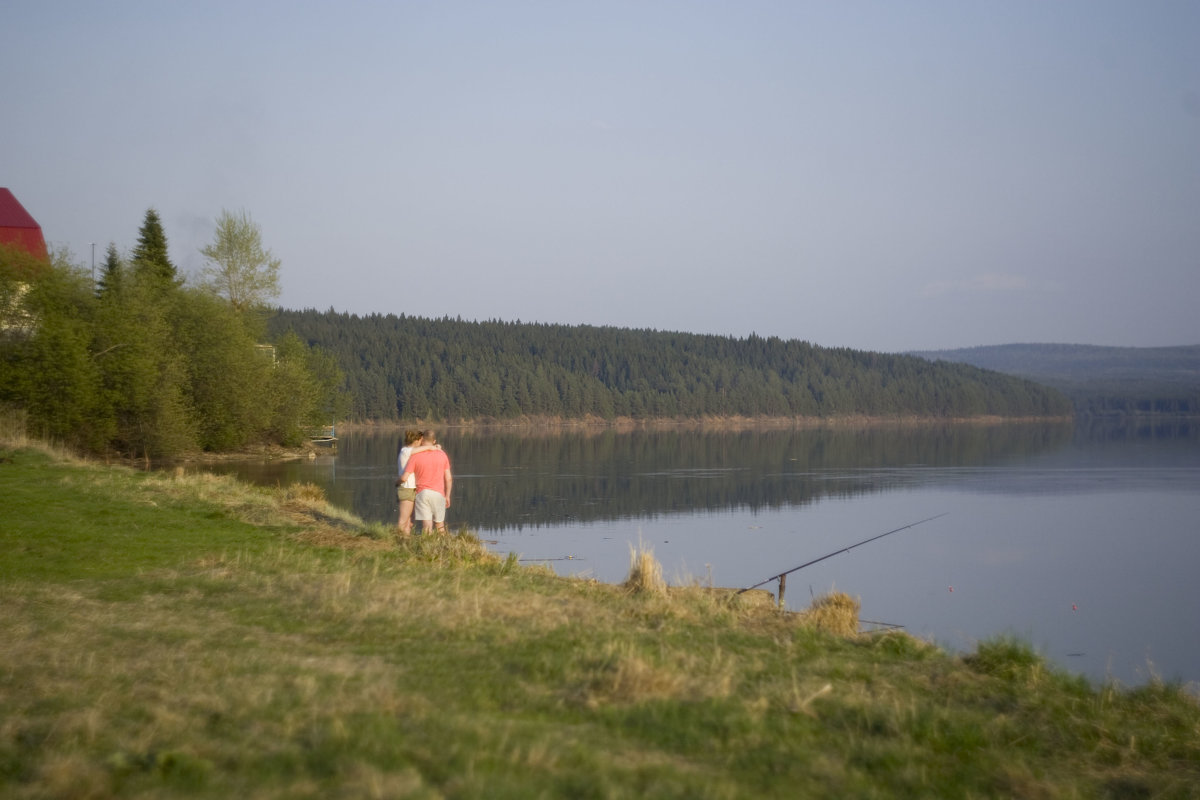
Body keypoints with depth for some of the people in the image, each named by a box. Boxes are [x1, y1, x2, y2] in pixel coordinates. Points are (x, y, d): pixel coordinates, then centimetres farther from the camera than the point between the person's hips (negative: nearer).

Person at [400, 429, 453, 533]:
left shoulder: (415, 456, -7)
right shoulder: (442, 455, 1)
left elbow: (404, 478, -9)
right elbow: (448, 478, 3)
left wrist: (398, 481, 14)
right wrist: (447, 496, 12)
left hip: (422, 493, -2)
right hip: (439, 493, 2)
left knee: (427, 525, -5)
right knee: (440, 525, 16)